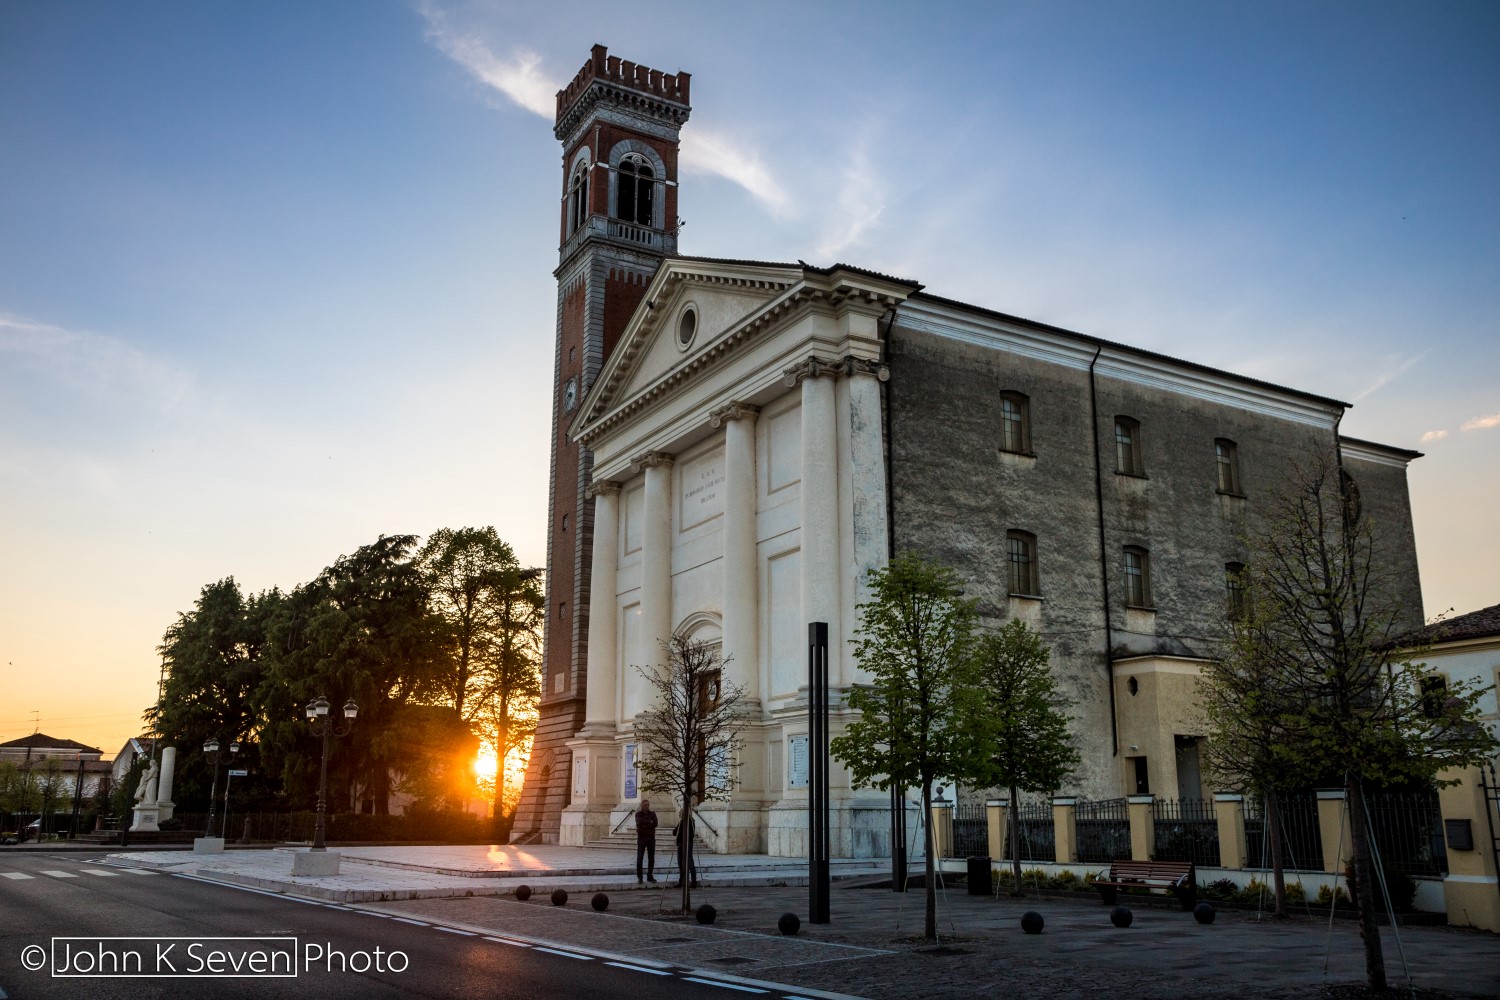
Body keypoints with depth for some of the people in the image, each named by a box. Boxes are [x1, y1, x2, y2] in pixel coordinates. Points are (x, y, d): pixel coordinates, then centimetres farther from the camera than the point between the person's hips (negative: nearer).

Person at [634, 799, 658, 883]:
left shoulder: (652, 814, 10)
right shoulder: (638, 814, 3)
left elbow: (655, 824, -7)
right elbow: (639, 823, -17)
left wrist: (645, 824, -13)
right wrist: (649, 822, -10)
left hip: (651, 838, 3)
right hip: (641, 838, -3)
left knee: (651, 859, 5)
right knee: (639, 858, -5)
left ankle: (650, 876, 14)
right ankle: (639, 877, 1)